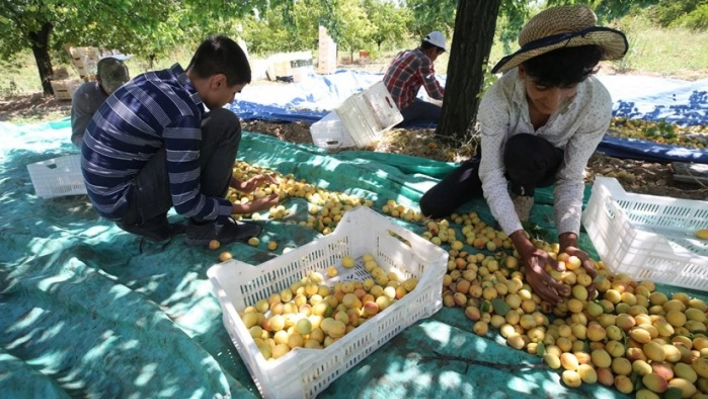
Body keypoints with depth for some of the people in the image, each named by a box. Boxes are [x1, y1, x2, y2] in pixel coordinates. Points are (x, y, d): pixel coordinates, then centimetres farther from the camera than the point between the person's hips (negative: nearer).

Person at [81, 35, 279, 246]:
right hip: (124, 200, -8)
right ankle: (205, 227, -2)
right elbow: (186, 203, -19)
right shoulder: (182, 113, -24)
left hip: (108, 195, 9)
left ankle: (150, 220, 14)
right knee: (224, 125, -15)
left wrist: (237, 184, 14)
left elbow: (189, 156, 15)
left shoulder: (159, 80, 2)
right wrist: (246, 208, -6)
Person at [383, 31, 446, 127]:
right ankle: (399, 123, -7)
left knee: (427, 107, 32)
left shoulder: (404, 53, 14)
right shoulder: (424, 60, -13)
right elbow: (435, 93, -10)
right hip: (400, 108, -10)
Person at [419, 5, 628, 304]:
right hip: (498, 162, 1)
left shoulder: (597, 103, -30)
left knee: (522, 149, -38)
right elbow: (491, 175, -34)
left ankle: (524, 195, -2)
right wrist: (525, 249, -42)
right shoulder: (497, 98, -35)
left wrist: (568, 242, -38)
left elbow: (571, 179, -23)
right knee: (431, 207, -13)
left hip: (546, 167, -1)